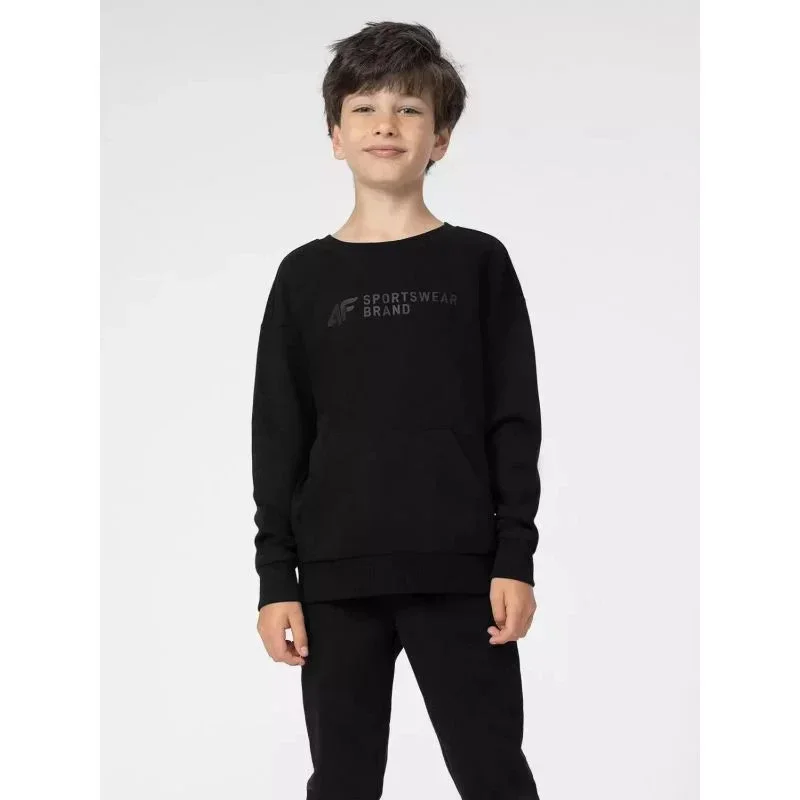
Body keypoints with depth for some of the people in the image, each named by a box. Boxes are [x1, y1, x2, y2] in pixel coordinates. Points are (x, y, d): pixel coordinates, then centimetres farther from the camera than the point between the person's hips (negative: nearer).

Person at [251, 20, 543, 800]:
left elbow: (514, 420, 2)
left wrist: (515, 556, -5)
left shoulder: (478, 263, 3)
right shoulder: (305, 275, 6)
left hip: (459, 570, -1)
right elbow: (279, 437, 6)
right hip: (337, 576, 2)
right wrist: (275, 576, 0)